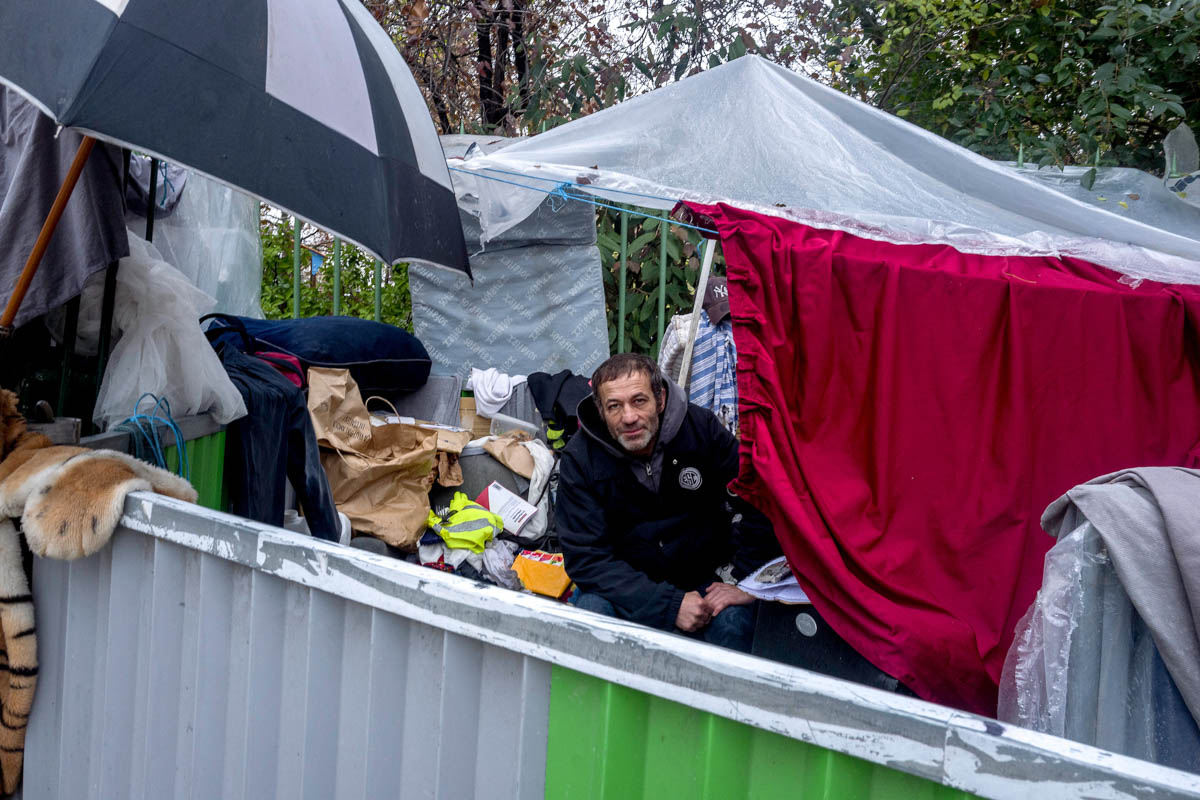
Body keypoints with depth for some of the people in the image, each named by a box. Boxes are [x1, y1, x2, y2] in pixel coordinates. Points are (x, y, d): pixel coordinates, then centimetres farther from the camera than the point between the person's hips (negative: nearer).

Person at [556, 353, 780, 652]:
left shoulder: (701, 429, -9)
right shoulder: (580, 459, -11)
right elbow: (586, 558, -15)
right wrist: (671, 604, -25)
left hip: (703, 577, 0)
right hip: (626, 588, 0)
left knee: (732, 623, -31)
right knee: (591, 611, -31)